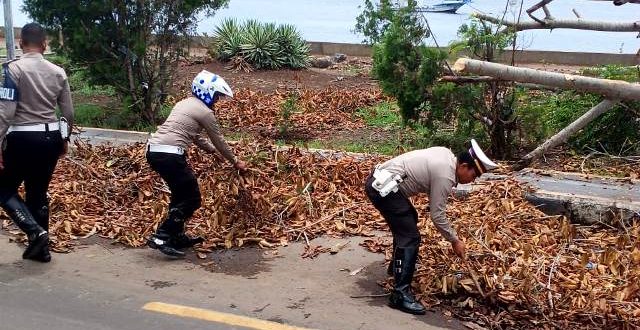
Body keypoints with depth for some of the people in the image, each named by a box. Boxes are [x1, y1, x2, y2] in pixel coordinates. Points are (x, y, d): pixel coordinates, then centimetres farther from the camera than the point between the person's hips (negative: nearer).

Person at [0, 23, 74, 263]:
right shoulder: (58, 72, 4)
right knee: (39, 193, 17)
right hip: (51, 138, 5)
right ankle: (41, 248, 22)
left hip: (22, 139, -5)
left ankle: (36, 232, -4)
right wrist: (64, 139, 22)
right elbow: (68, 112, 8)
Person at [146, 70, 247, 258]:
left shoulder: (184, 103, 24)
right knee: (192, 199, 3)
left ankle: (177, 236, 27)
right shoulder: (205, 112, 0)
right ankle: (161, 237, -2)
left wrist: (211, 150, 45)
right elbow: (219, 142, 9)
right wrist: (235, 162, 23)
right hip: (169, 155, -9)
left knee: (181, 193, 23)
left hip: (153, 150, 9)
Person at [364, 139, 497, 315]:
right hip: (383, 188, -11)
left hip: (380, 180, 11)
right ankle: (400, 294, -14)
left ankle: (397, 266, 45)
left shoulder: (447, 155, 9)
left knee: (409, 220, 29)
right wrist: (455, 241, -1)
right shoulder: (445, 176, -17)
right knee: (410, 237, -14)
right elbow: (437, 215, -13)